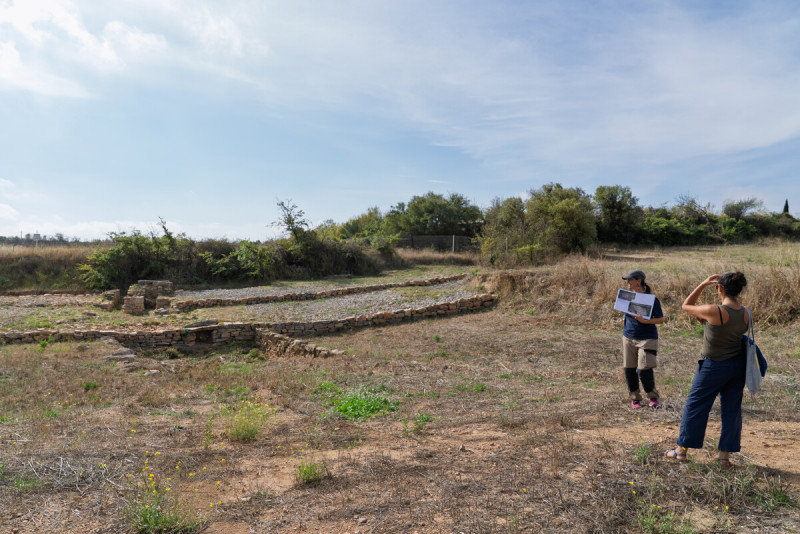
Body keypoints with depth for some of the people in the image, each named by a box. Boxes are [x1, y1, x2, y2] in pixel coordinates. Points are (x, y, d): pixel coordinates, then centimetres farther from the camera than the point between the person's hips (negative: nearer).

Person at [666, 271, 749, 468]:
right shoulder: (745, 314, -5)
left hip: (714, 367, -6)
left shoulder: (714, 311, -25)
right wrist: (705, 320, 7)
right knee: (731, 409, 14)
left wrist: (703, 284, -7)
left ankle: (682, 450, 19)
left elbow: (686, 306, -10)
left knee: (695, 406, 8)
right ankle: (725, 455, 22)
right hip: (738, 365, 6)